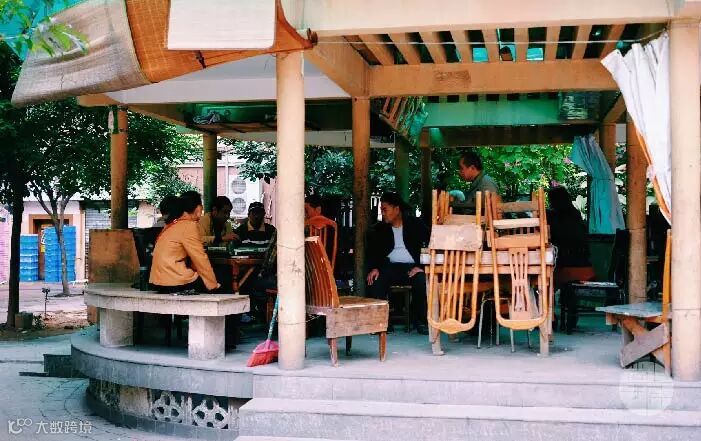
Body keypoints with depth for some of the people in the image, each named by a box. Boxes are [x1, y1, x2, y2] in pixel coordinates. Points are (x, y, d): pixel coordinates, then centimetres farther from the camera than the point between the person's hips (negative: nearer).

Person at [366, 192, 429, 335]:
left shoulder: (416, 225, 5)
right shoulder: (378, 229, 13)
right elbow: (372, 251, 10)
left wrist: (420, 266, -14)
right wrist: (374, 268, -10)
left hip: (412, 267, -2)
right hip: (390, 266, 2)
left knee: (422, 281, -33)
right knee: (375, 281, -29)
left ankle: (420, 321, -15)